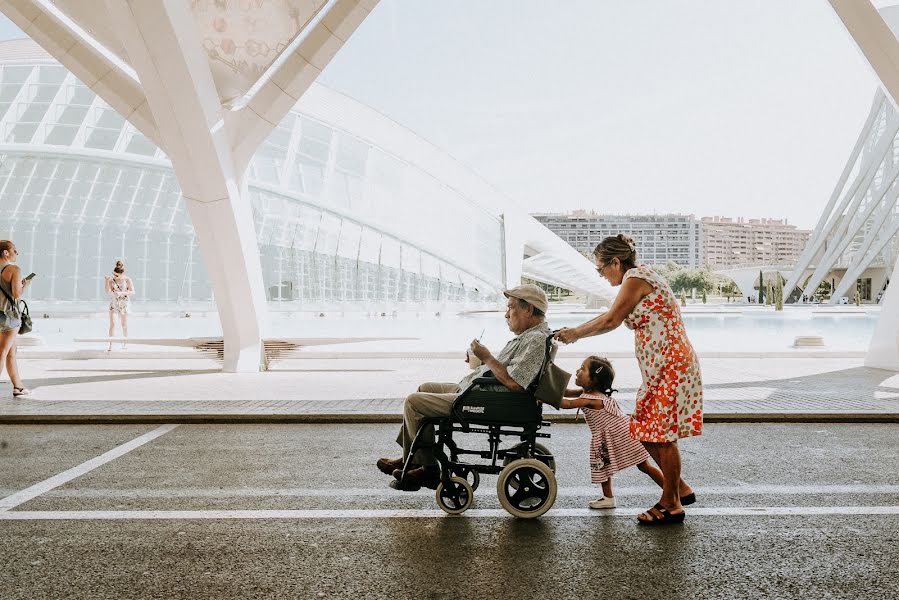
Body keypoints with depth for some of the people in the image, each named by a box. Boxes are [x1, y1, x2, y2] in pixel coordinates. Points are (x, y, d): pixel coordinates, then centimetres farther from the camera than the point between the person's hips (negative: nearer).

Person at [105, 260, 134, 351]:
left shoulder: (127, 279, -8)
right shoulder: (111, 280, -4)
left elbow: (132, 291, -9)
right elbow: (108, 291, -9)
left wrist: (121, 293, -22)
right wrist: (107, 281, -19)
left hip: (124, 303, -1)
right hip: (113, 303, 1)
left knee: (124, 325, 6)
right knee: (112, 323, -9)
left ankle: (125, 342, 24)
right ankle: (111, 345, -9)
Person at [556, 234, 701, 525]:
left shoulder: (636, 277, -13)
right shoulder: (640, 277, 18)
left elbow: (611, 320, -14)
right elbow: (612, 316, 21)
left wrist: (576, 333, -2)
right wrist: (574, 331, 17)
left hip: (670, 367, -10)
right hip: (660, 369, 10)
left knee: (661, 434, -3)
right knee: (649, 433, 13)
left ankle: (672, 505, 9)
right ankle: (679, 488, 26)